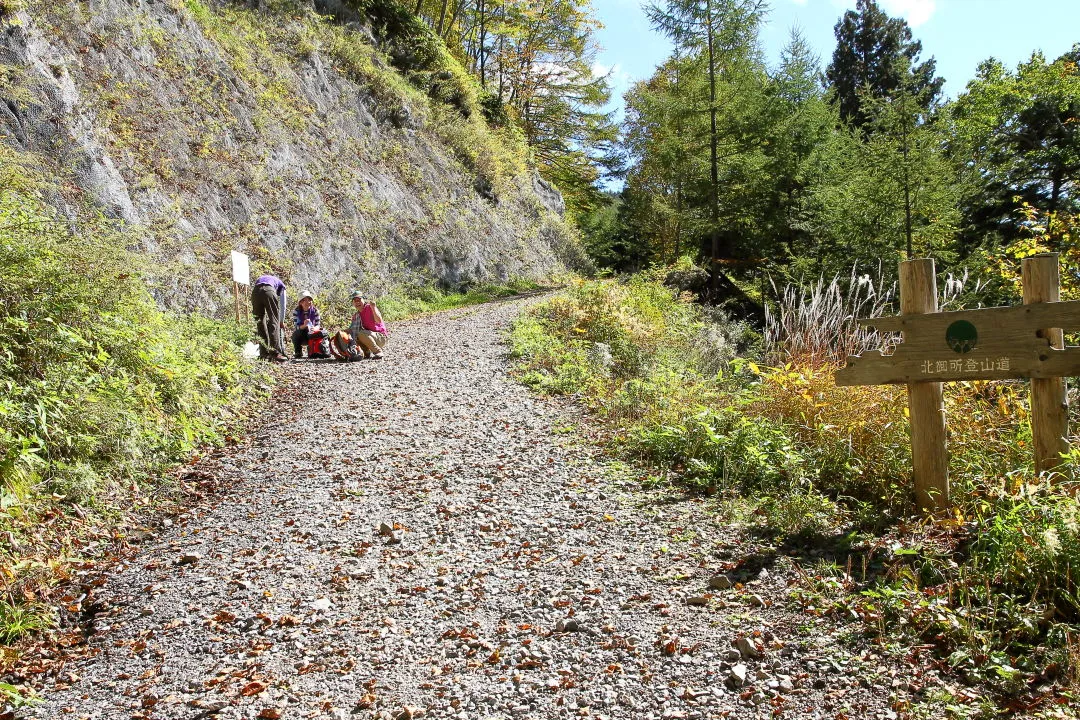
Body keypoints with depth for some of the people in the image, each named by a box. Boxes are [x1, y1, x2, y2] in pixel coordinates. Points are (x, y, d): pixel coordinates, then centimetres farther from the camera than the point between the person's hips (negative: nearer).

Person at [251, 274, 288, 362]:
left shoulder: (261, 278, 44)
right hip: (268, 291, -3)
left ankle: (264, 354, 10)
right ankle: (275, 353, -11)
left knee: (260, 323, 12)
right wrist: (282, 321, 38)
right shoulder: (281, 284, 34)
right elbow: (282, 305, 30)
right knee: (274, 322, -1)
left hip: (255, 291, 4)